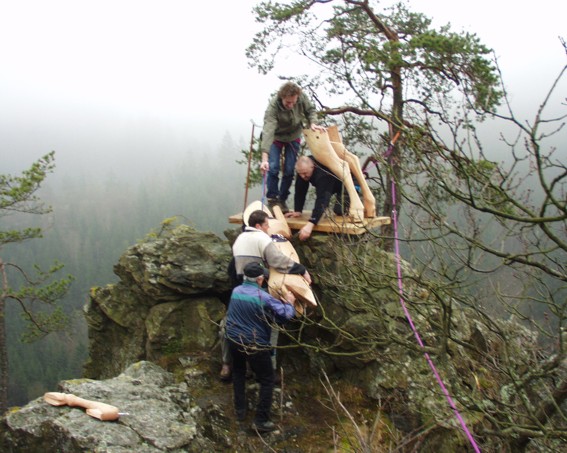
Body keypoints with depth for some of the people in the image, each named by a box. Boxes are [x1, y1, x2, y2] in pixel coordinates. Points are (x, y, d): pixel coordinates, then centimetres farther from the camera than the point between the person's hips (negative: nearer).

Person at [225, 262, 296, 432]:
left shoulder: (235, 291, -1)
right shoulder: (263, 298, -20)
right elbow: (286, 315, -20)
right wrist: (289, 303, 3)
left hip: (234, 340, 6)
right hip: (255, 346, -6)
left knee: (238, 372, 30)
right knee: (267, 381, 9)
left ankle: (240, 410, 33)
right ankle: (261, 421, 8)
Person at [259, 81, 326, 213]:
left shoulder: (302, 98, -28)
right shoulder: (273, 106, -37)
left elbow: (310, 110, -5)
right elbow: (267, 132, -45)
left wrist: (312, 123, -27)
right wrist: (264, 159, -53)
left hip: (294, 136, 3)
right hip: (276, 137, -3)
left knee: (289, 170, 0)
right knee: (273, 168, -13)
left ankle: (282, 200, 14)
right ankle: (272, 199, 1)